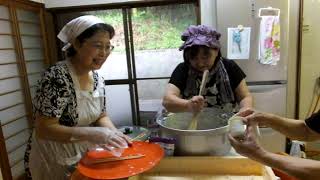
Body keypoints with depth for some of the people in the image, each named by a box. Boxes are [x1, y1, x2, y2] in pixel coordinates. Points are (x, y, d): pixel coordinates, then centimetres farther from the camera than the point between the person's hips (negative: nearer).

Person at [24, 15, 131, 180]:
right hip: (53, 163, -6)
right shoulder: (57, 77, -25)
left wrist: (114, 133, -15)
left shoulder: (97, 78, -3)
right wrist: (91, 134, -35)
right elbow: (43, 129, -26)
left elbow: (100, 116, 4)